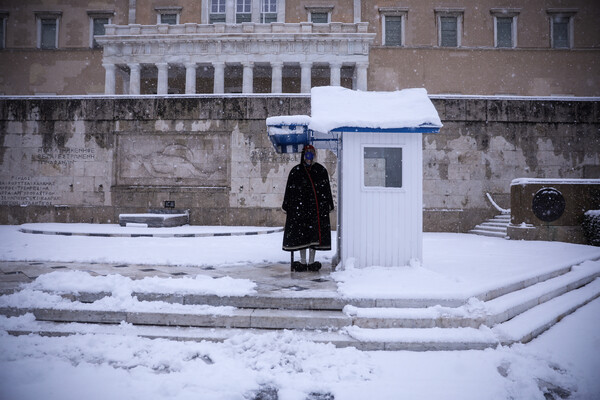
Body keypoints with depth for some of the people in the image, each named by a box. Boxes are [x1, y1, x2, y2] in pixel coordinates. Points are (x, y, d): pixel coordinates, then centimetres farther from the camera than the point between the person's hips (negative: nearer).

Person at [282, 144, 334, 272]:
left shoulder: (321, 170, 8)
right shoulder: (295, 171, 6)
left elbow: (327, 190, 10)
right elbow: (289, 191, 6)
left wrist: (328, 205, 6)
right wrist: (287, 208, 2)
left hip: (317, 207, 1)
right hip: (300, 207, 0)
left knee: (314, 232, 1)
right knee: (301, 233, 2)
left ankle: (311, 262, 12)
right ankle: (303, 262, 12)